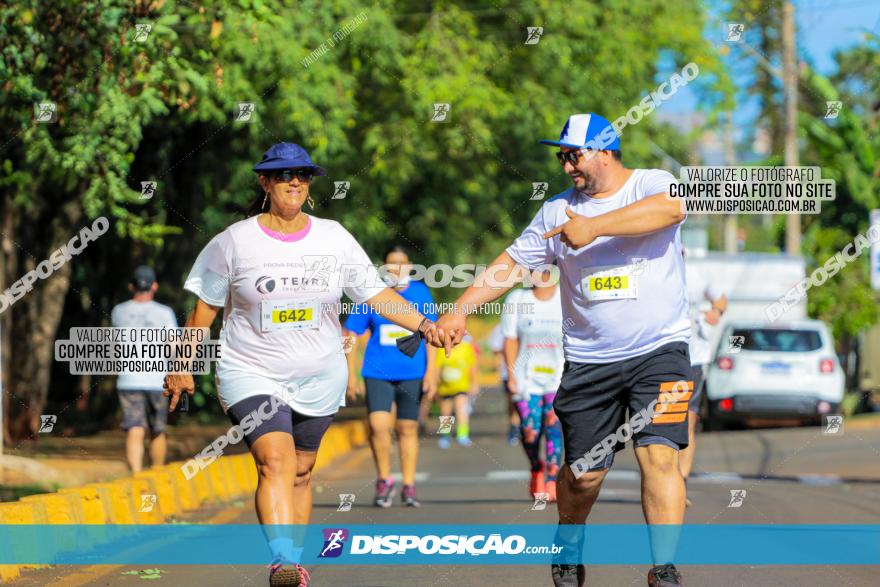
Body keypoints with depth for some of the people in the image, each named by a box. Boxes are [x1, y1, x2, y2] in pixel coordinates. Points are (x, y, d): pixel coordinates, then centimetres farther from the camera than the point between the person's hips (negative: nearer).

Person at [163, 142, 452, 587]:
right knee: (274, 460, -23)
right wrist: (183, 367, 8)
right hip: (251, 375, -3)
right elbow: (205, 308, 4)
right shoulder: (234, 242, -3)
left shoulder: (334, 238, 3)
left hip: (319, 378, 4)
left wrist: (423, 325, -6)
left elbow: (375, 294, 6)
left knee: (300, 472, 11)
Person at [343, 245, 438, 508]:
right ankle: (384, 480, 4)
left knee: (408, 428, 5)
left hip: (412, 373, 1)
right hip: (377, 372, -1)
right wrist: (351, 375, 1)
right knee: (378, 425, -15)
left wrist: (431, 371, 0)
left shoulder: (420, 292, 3)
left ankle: (409, 486, 17)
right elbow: (350, 333, 4)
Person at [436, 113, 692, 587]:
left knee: (659, 455, -17)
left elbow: (672, 208, -27)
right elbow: (513, 262, 12)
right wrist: (459, 310, 1)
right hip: (588, 361, 3)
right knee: (583, 473, 6)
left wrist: (595, 226, -31)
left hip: (659, 350, -3)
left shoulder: (654, 184, -3)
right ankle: (568, 548, 34)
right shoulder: (558, 210, 10)